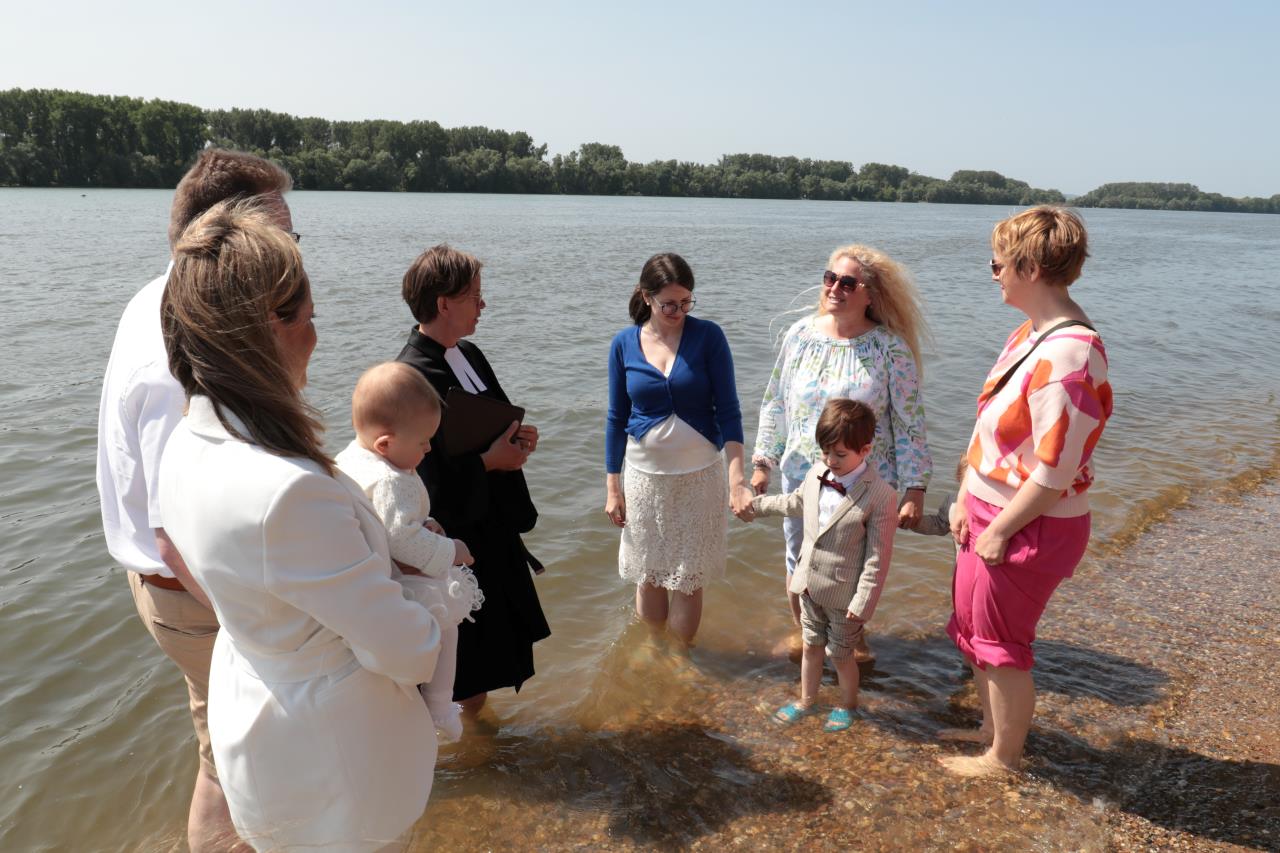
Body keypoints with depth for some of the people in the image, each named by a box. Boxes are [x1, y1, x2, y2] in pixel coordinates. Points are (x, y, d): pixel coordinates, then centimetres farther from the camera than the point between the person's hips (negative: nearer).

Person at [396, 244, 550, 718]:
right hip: (455, 540, -9)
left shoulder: (469, 354, 4)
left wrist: (519, 436, -4)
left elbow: (498, 421, 17)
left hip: (494, 527, 9)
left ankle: (475, 715, 47)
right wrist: (489, 461, -19)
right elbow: (426, 479, -27)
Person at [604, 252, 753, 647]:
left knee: (687, 581, 6)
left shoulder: (708, 336, -8)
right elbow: (617, 418, 5)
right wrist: (612, 486, 4)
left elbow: (728, 410, -8)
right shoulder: (624, 343, -2)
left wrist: (737, 479, -18)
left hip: (699, 475, -1)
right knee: (648, 578, 10)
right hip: (644, 476, 2)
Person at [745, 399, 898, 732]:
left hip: (844, 594, -5)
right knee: (811, 645, 22)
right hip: (810, 584, 5)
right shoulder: (816, 475, -5)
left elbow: (877, 558, -20)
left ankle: (847, 706, 41)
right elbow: (794, 504, 18)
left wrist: (862, 602, -19)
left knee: (840, 653, 15)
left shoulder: (881, 496, -24)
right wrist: (755, 503, 26)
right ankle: (805, 702, 43)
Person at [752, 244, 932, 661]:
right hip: (802, 475, 3)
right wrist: (762, 462, 5)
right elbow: (775, 404, 6)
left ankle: (854, 635, 44)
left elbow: (910, 423, -8)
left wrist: (915, 490, -10)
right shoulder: (801, 335, -3)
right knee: (799, 563, 17)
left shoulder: (890, 348, -12)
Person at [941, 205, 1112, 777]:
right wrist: (965, 501, 4)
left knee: (1001, 644, 10)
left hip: (1030, 528, -9)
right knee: (971, 627, 23)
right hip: (990, 514, 9)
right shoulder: (1029, 334, 3)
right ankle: (991, 729, 45)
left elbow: (1054, 471, -26)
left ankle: (1004, 757, 33)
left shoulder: (1067, 355, -27)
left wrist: (1000, 531, -17)